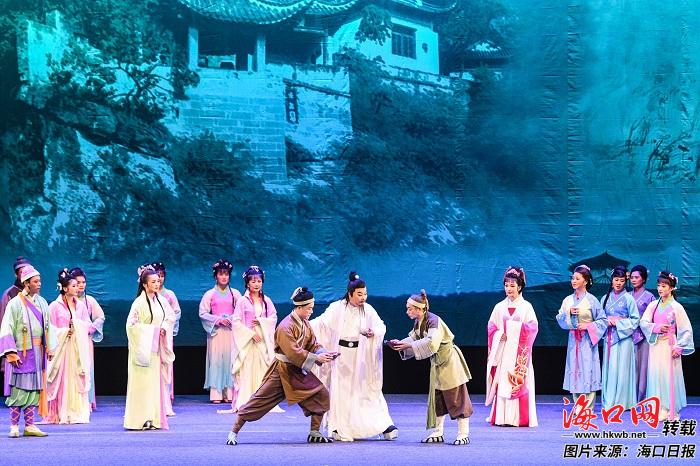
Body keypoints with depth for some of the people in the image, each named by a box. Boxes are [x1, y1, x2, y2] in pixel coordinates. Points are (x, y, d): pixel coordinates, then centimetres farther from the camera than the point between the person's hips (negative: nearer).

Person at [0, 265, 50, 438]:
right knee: (19, 387, -5)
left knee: (34, 388, 6)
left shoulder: (42, 303, 11)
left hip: (37, 352, 6)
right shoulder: (15, 303, -6)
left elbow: (47, 327, 14)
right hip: (21, 352, -6)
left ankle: (29, 425, 9)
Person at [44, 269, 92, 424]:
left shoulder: (81, 305, 11)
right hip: (62, 346, -4)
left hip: (79, 347, 4)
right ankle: (62, 414, -2)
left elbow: (89, 325, 12)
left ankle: (78, 413, 4)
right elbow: (50, 328, -4)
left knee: (79, 378, 0)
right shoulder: (55, 306, -3)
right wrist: (65, 331, -13)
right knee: (63, 380, -6)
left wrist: (78, 325, -6)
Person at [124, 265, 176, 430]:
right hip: (143, 347, -6)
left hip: (156, 347, 7)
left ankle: (154, 417, 11)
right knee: (143, 383, -7)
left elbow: (171, 316, 19)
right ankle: (140, 418, -5)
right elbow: (131, 324, -15)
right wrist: (151, 330, -16)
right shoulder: (139, 302, -12)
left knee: (157, 382, 6)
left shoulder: (161, 300, 7)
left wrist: (164, 328, 1)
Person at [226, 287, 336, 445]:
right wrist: (316, 358, -27)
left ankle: (314, 433, 8)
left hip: (299, 370, 7)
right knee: (260, 400, -5)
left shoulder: (305, 324, 4)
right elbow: (293, 352, -28)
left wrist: (325, 354, -13)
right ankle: (234, 432, 4)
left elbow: (313, 345, 7)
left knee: (321, 395, -2)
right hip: (282, 370, -7)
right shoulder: (286, 326, -22)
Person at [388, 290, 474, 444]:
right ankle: (437, 433, 19)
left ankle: (463, 434, 1)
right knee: (436, 399, 12)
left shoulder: (434, 321, -24)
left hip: (449, 361, -9)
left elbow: (431, 343, -35)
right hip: (437, 363, 9)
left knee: (456, 398, -4)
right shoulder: (418, 323, 3)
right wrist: (399, 344, -11)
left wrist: (409, 345, -34)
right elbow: (412, 338, 8)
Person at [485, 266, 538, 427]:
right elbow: (491, 327, 7)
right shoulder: (499, 307, 11)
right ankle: (501, 417, -1)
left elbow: (532, 328, -6)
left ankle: (519, 418, -6)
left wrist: (515, 328, -15)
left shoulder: (526, 307, 3)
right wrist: (500, 335, -11)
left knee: (518, 382, -7)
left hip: (519, 352, -3)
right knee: (501, 382, -2)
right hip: (502, 351, 3)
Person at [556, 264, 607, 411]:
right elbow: (560, 319, 7)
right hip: (573, 339, 4)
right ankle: (578, 408, 10)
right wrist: (569, 313, -10)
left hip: (587, 341, -4)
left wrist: (588, 326, -13)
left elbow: (603, 320, -2)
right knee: (574, 372, 3)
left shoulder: (592, 300, -3)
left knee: (587, 371, -6)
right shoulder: (568, 300, 9)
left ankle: (588, 408, -3)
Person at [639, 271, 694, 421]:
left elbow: (686, 330, -5)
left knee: (669, 376, -5)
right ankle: (658, 410, 8)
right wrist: (656, 327, -16)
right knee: (655, 375, 2)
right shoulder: (653, 305, 7)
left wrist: (679, 347, -10)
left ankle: (671, 410, 1)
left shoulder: (676, 307, -4)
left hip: (669, 345, -4)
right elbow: (643, 322, 1)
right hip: (655, 345, 4)